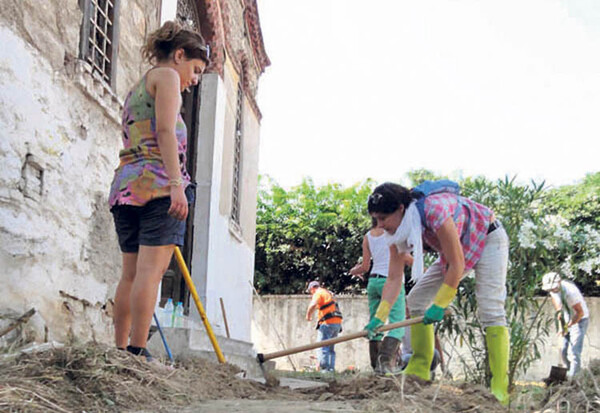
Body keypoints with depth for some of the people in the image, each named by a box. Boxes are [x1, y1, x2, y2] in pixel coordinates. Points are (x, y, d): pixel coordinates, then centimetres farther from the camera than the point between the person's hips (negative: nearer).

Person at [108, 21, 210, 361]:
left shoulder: (135, 90, 31)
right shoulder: (166, 76, 4)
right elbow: (165, 131, -10)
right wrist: (177, 184, -18)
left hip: (126, 185, 9)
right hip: (158, 183, -9)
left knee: (131, 272, 5)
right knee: (151, 268, -13)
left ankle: (120, 350, 3)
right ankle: (138, 351, -18)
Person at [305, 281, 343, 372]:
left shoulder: (318, 293, -3)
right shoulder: (328, 293, 25)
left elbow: (313, 305, -21)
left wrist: (308, 316, -8)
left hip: (328, 323, -9)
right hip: (337, 323, 9)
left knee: (322, 347, -10)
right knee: (330, 348, 13)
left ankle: (324, 368, -18)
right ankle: (331, 369, 8)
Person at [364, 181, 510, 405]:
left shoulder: (434, 210, -38)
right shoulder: (398, 228, -13)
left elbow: (457, 264, -31)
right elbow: (393, 279, -12)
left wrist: (440, 305, -24)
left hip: (488, 238, -8)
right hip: (457, 249, 8)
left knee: (490, 309, -20)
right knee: (416, 300, 1)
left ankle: (500, 390, -20)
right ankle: (418, 372, 8)